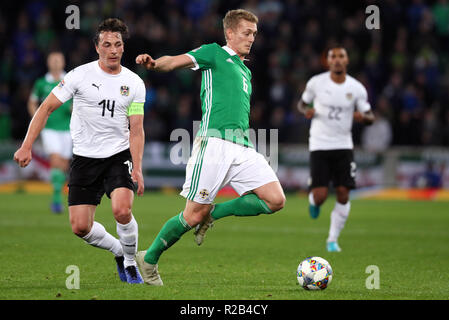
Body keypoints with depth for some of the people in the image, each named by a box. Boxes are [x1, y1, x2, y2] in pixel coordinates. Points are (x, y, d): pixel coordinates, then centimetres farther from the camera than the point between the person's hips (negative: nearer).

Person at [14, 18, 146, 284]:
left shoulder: (134, 83, -1)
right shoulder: (80, 75, -6)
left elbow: (136, 130, 0)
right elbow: (47, 108, -3)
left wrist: (137, 168, -12)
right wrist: (27, 146, -10)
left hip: (119, 156, -1)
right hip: (84, 159, 1)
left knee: (122, 211, -25)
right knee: (80, 227, -4)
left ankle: (130, 263, 1)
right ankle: (119, 252, 26)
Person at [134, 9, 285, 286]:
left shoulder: (246, 71, 28)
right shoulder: (214, 53, 6)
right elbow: (178, 61, -10)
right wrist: (154, 63, -31)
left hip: (243, 148, 7)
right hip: (215, 142, -7)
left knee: (276, 200, -8)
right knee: (194, 214, -8)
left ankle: (213, 214, 8)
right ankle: (149, 259, 11)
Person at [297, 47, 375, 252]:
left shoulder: (356, 88, 0)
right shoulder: (316, 83, -3)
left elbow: (370, 118, 6)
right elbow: (302, 103, 13)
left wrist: (363, 116, -18)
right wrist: (306, 111, -10)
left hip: (343, 145, 2)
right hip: (319, 145, -1)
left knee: (343, 195, -6)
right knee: (320, 196, -10)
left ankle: (333, 240, 9)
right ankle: (313, 201, 29)